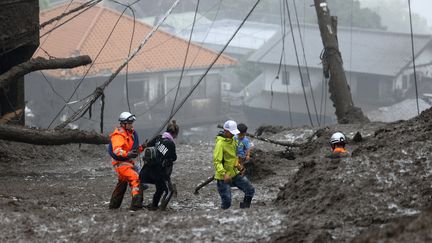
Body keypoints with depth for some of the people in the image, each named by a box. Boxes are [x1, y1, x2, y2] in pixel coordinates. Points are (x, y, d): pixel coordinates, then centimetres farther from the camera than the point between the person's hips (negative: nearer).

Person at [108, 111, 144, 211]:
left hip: (128, 162, 11)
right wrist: (128, 154, -49)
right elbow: (117, 150, -32)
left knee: (122, 183, 23)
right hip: (121, 162, -11)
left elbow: (134, 148, 22)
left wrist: (142, 148, 2)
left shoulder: (131, 133, 13)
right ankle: (136, 203, -29)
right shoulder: (118, 135, -18)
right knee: (135, 179, -22)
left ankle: (114, 204, 36)